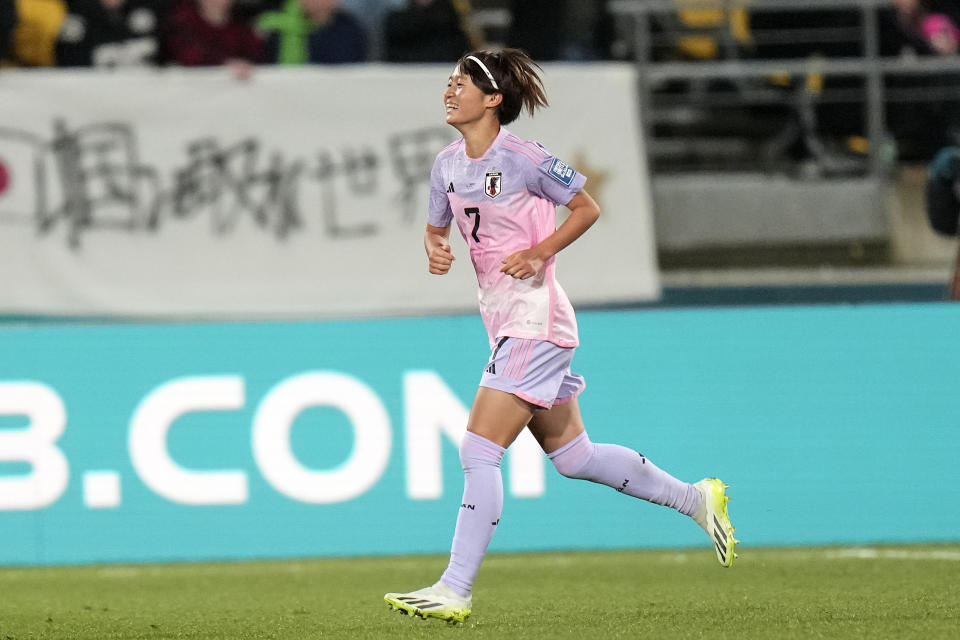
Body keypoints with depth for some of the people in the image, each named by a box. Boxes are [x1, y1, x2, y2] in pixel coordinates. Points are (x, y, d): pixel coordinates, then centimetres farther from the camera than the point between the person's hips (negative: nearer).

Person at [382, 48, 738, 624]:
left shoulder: (524, 159, -14)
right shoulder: (449, 164, 8)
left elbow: (588, 209, -4)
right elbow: (435, 228, 21)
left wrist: (539, 252, -15)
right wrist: (436, 249, -2)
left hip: (536, 321, -9)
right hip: (504, 319, 9)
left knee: (480, 450, -13)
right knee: (572, 455, 15)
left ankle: (456, 592, -13)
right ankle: (696, 499, 29)